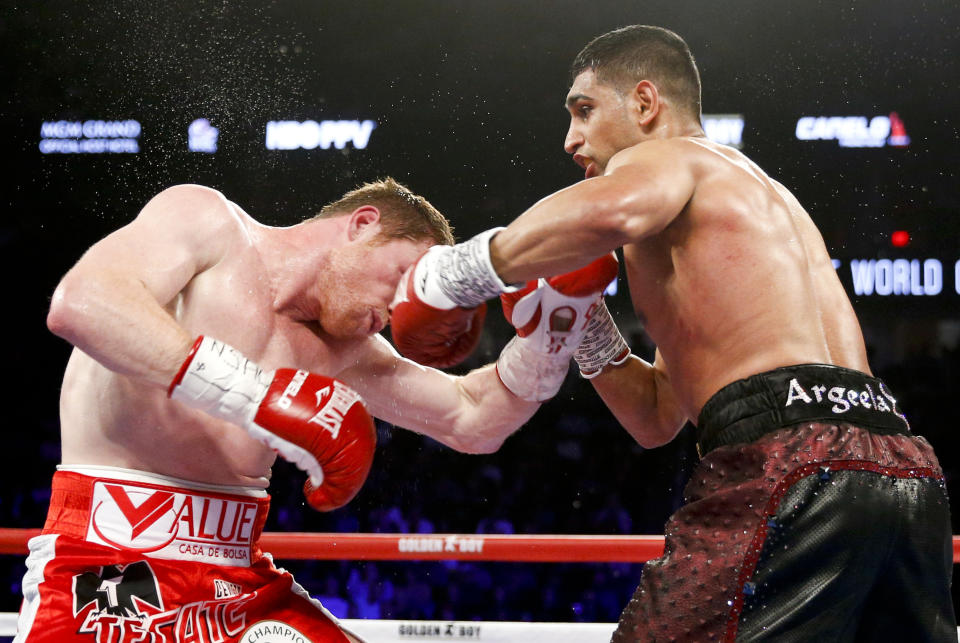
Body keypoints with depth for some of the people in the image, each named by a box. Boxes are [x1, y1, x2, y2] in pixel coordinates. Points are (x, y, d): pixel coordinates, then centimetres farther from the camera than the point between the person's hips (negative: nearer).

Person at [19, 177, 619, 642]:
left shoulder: (341, 350, 17)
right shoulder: (204, 218, -2)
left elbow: (472, 422, 23)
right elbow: (79, 302, -21)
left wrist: (548, 332, 4)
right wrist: (256, 395, -26)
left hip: (240, 588, 7)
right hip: (107, 565, -7)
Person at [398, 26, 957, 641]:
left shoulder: (664, 157, 9)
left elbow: (613, 208, -22)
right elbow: (658, 418, 35)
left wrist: (464, 269, -8)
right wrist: (593, 342, 20)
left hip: (789, 458, -9)